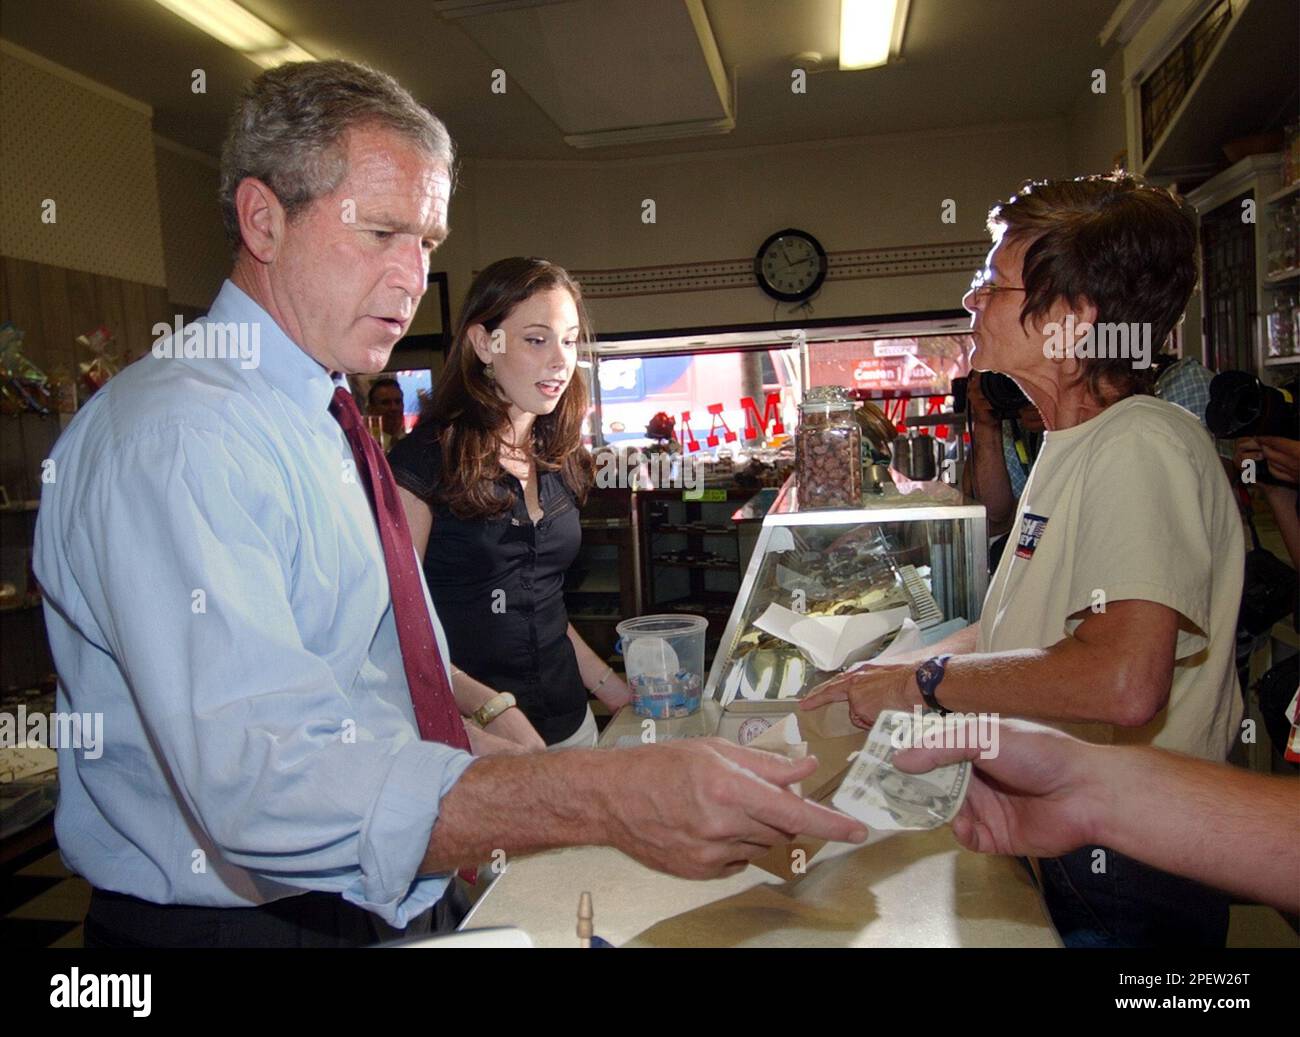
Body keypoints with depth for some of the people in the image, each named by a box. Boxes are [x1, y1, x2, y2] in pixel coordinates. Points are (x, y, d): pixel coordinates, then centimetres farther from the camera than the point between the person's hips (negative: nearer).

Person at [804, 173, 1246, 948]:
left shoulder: (1143, 446, -22)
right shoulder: (1072, 444, 10)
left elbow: (1124, 681, -35)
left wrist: (925, 680, -22)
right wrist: (883, 674, 5)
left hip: (1123, 890, -8)